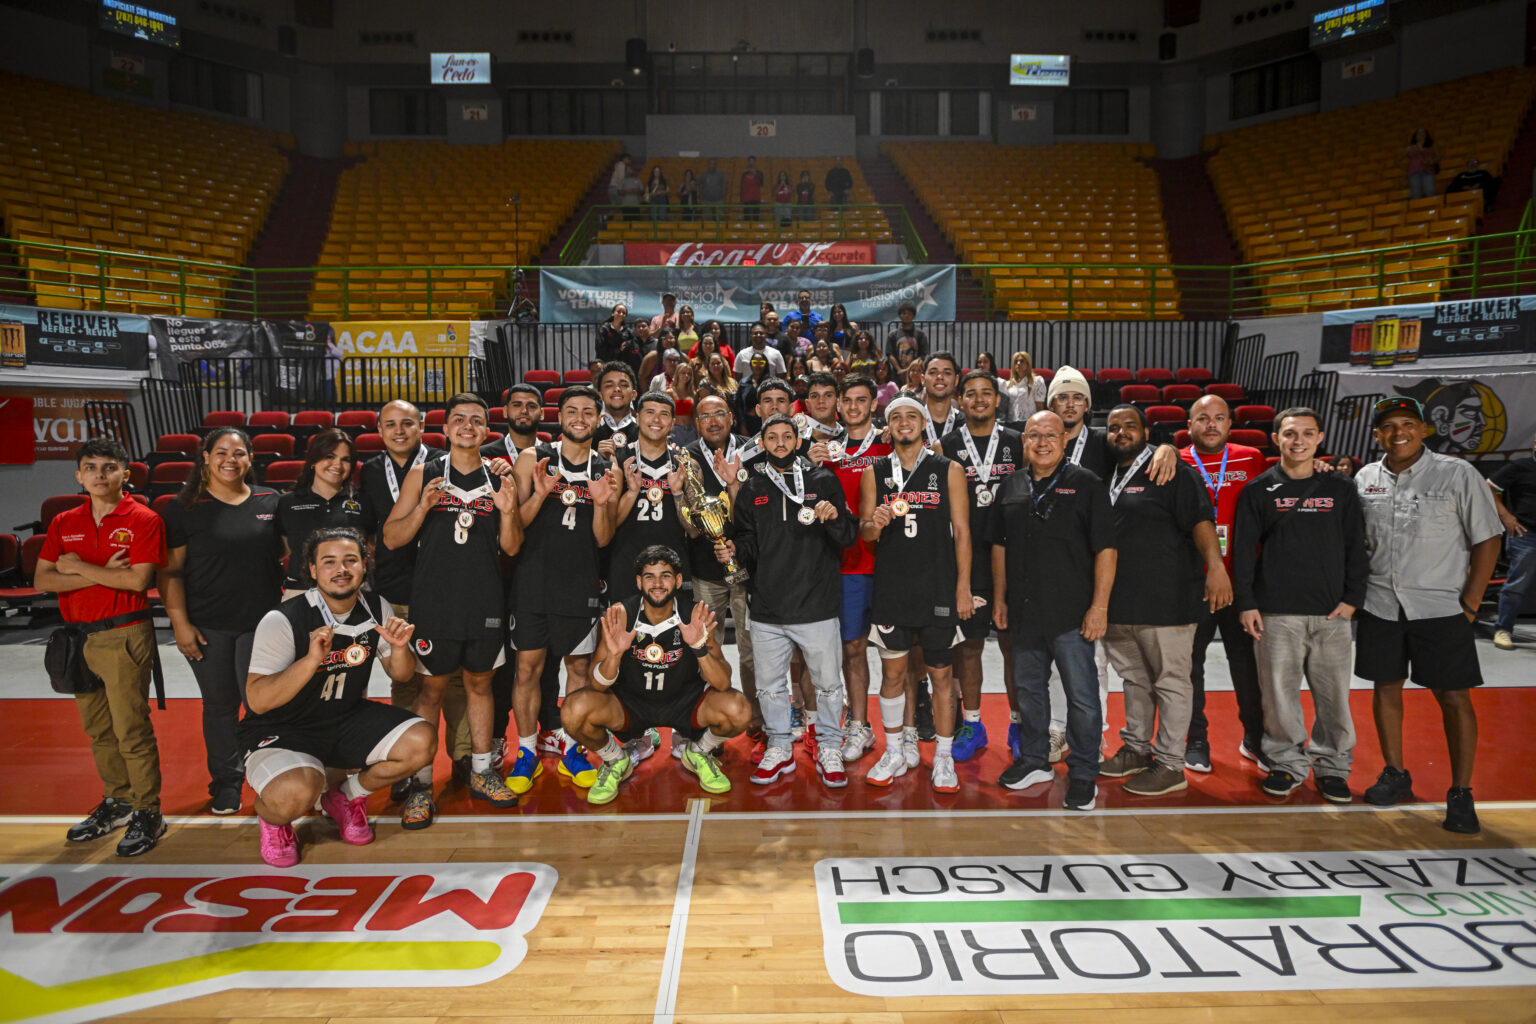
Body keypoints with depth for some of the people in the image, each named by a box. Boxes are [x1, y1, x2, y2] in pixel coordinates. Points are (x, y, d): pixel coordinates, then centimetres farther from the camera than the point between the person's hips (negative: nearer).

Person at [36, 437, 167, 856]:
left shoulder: (143, 520, -7)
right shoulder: (64, 523, 9)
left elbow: (138, 579, -17)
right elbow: (42, 579, 0)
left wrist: (80, 567, -9)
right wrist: (103, 574, -12)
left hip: (124, 636, -6)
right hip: (77, 635, 6)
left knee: (131, 728, -4)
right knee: (98, 728, 15)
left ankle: (147, 813, 7)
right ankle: (118, 802, 30)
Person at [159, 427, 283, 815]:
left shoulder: (269, 501, 5)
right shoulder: (184, 508, -1)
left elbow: (286, 553, 13)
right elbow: (170, 571, -2)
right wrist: (181, 624, -9)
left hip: (261, 622, 1)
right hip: (208, 626, 0)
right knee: (219, 705, 11)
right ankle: (225, 782, 27)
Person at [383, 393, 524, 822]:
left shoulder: (498, 480, 7)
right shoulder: (422, 475, 1)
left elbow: (511, 548, 7)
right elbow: (391, 538, -1)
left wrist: (509, 513, -12)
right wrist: (423, 507, -17)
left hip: (485, 604, 2)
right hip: (434, 602, -2)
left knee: (480, 683, 13)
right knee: (431, 688, 4)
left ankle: (481, 773, 26)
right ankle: (421, 783, 13)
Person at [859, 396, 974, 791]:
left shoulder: (949, 470, 3)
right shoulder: (875, 474, 7)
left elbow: (961, 531, 2)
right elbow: (863, 531, 9)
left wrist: (963, 588, -3)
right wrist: (874, 525, -16)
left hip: (938, 590, -1)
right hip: (891, 590, 1)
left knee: (941, 673, 4)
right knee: (893, 672, 7)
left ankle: (944, 758, 17)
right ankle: (896, 752, 23)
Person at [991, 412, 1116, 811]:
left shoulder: (1086, 485, -4)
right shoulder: (1011, 488, 11)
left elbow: (1105, 549, -7)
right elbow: (1000, 546, 17)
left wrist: (1099, 606, -13)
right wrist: (999, 598, 13)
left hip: (1072, 613, -5)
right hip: (1023, 611, 5)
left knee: (1082, 695, 1)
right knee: (1029, 688, 16)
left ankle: (1084, 775, 14)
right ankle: (1034, 761, 32)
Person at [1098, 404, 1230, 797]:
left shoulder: (1172, 471, -5)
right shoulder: (1107, 477, 15)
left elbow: (1200, 519, -16)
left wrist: (1215, 564, -31)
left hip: (1165, 600, -7)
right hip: (1118, 601, 7)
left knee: (1170, 680, 2)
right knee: (1134, 678, 17)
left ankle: (1170, 765, 9)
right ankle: (1136, 749, 30)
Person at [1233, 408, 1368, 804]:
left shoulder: (1341, 489, 10)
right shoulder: (1259, 491, 5)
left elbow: (1356, 547, 11)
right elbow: (1243, 549, 3)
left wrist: (1352, 597, 1)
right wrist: (1245, 603, -3)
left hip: (1332, 613, 1)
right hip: (1276, 614, -1)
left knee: (1334, 693, 5)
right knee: (1279, 691, 2)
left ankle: (1332, 766, 19)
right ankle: (1288, 763, 16)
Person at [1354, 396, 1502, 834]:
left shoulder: (1457, 474, -4)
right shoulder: (1364, 479, 6)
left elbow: (1487, 539, -4)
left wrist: (1470, 604, -7)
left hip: (1439, 607, -3)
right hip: (1379, 604, 4)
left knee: (1453, 697, 0)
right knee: (1386, 688, 10)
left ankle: (1461, 794, 11)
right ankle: (1396, 776, 26)